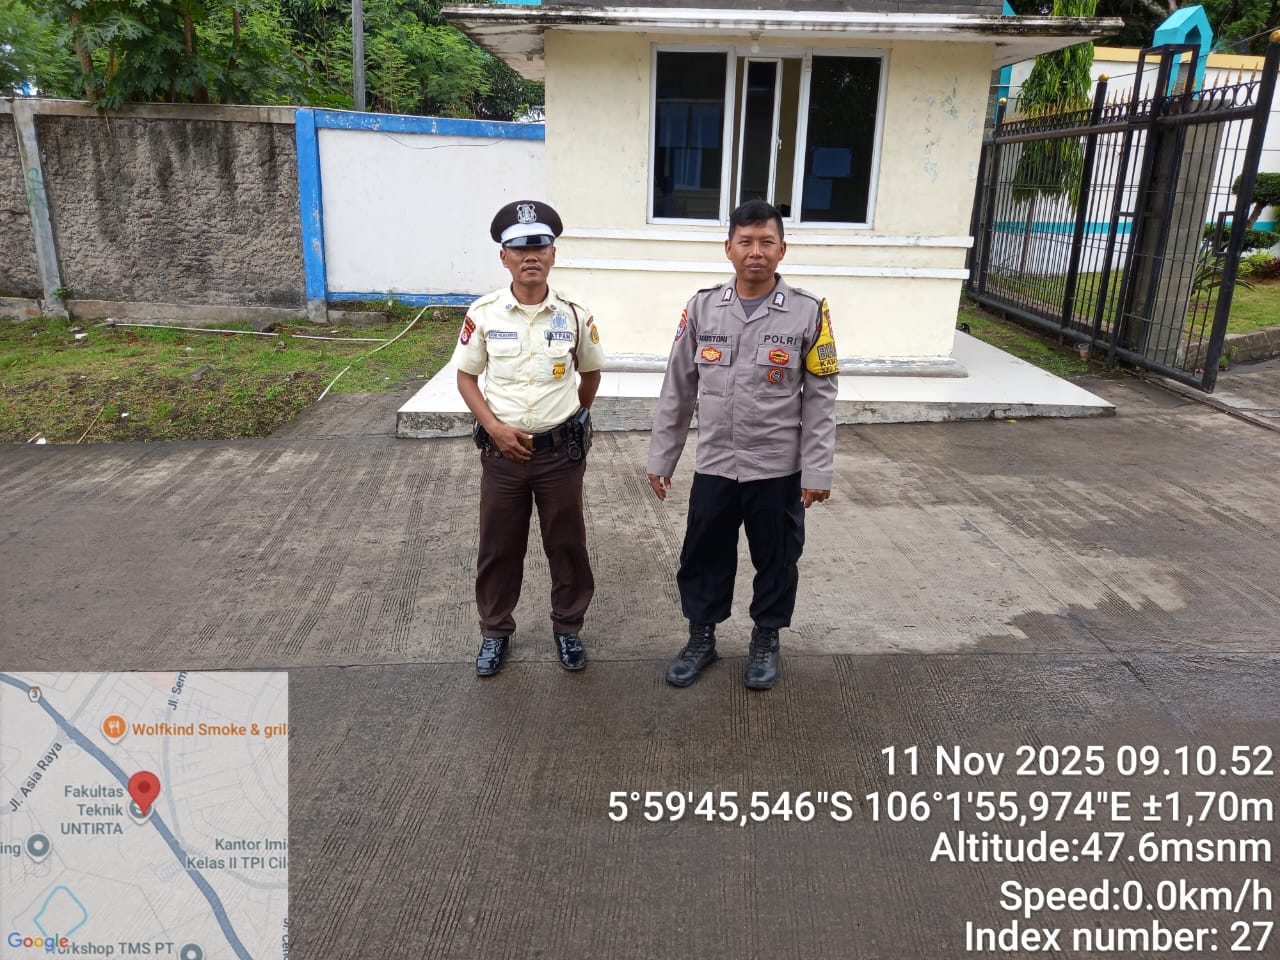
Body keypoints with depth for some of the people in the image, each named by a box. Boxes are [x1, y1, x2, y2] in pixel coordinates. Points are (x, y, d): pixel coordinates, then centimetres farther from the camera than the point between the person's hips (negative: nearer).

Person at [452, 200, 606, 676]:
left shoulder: (575, 315, -5)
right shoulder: (483, 313, -6)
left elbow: (591, 372, 11)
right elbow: (465, 376, 2)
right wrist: (495, 427, -11)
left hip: (561, 451, 0)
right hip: (502, 450, 0)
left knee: (567, 544, 11)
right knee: (498, 547, 12)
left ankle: (567, 627, 32)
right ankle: (495, 631, 32)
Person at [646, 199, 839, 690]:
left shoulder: (808, 312, -6)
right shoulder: (702, 307, -1)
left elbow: (820, 397, -4)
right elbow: (677, 389, 4)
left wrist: (816, 470, -7)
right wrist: (661, 457, 4)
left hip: (778, 469, -1)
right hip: (713, 465, 2)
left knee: (775, 560, 13)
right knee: (703, 556, 12)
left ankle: (766, 641, 35)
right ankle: (701, 637, 34)